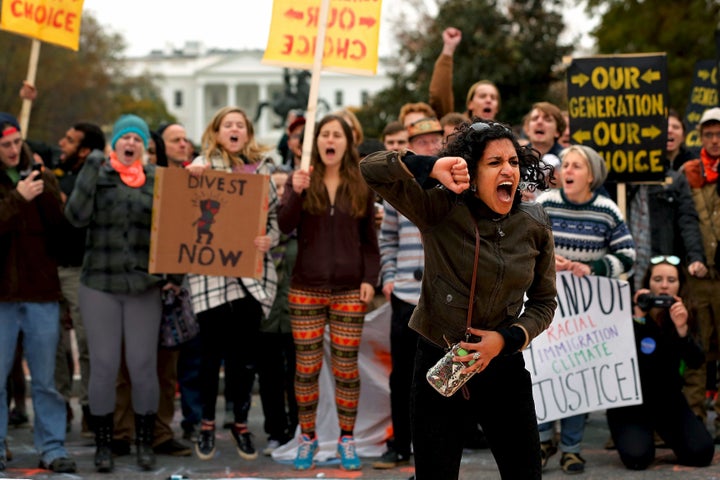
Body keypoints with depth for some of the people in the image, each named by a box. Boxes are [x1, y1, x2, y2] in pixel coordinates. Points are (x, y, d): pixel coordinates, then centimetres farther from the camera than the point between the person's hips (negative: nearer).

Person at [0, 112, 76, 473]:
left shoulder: (42, 178, 7)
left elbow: (61, 229, -1)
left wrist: (46, 194, -15)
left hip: (42, 293, 2)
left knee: (46, 379, 5)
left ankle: (52, 448, 12)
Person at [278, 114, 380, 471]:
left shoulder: (361, 187, 6)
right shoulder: (299, 181, 3)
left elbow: (369, 240, 9)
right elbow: (285, 226, -10)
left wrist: (370, 278, -3)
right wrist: (295, 193, -25)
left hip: (349, 291, 0)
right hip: (306, 289, 0)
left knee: (346, 368, 2)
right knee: (306, 368, 3)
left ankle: (347, 440, 12)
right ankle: (307, 438, 15)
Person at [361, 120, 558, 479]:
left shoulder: (535, 227, -2)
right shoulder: (440, 210, -11)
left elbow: (544, 301, 6)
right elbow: (372, 171, -20)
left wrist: (506, 339, -11)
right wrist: (431, 169, -35)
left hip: (504, 366, 3)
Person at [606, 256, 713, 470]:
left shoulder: (684, 314, -2)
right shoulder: (630, 311, -12)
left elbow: (695, 362, -15)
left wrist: (682, 329, -32)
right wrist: (637, 319, -34)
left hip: (667, 398, 3)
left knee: (701, 453, -15)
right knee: (637, 458, -24)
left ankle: (663, 432, 17)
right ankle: (642, 435, 12)